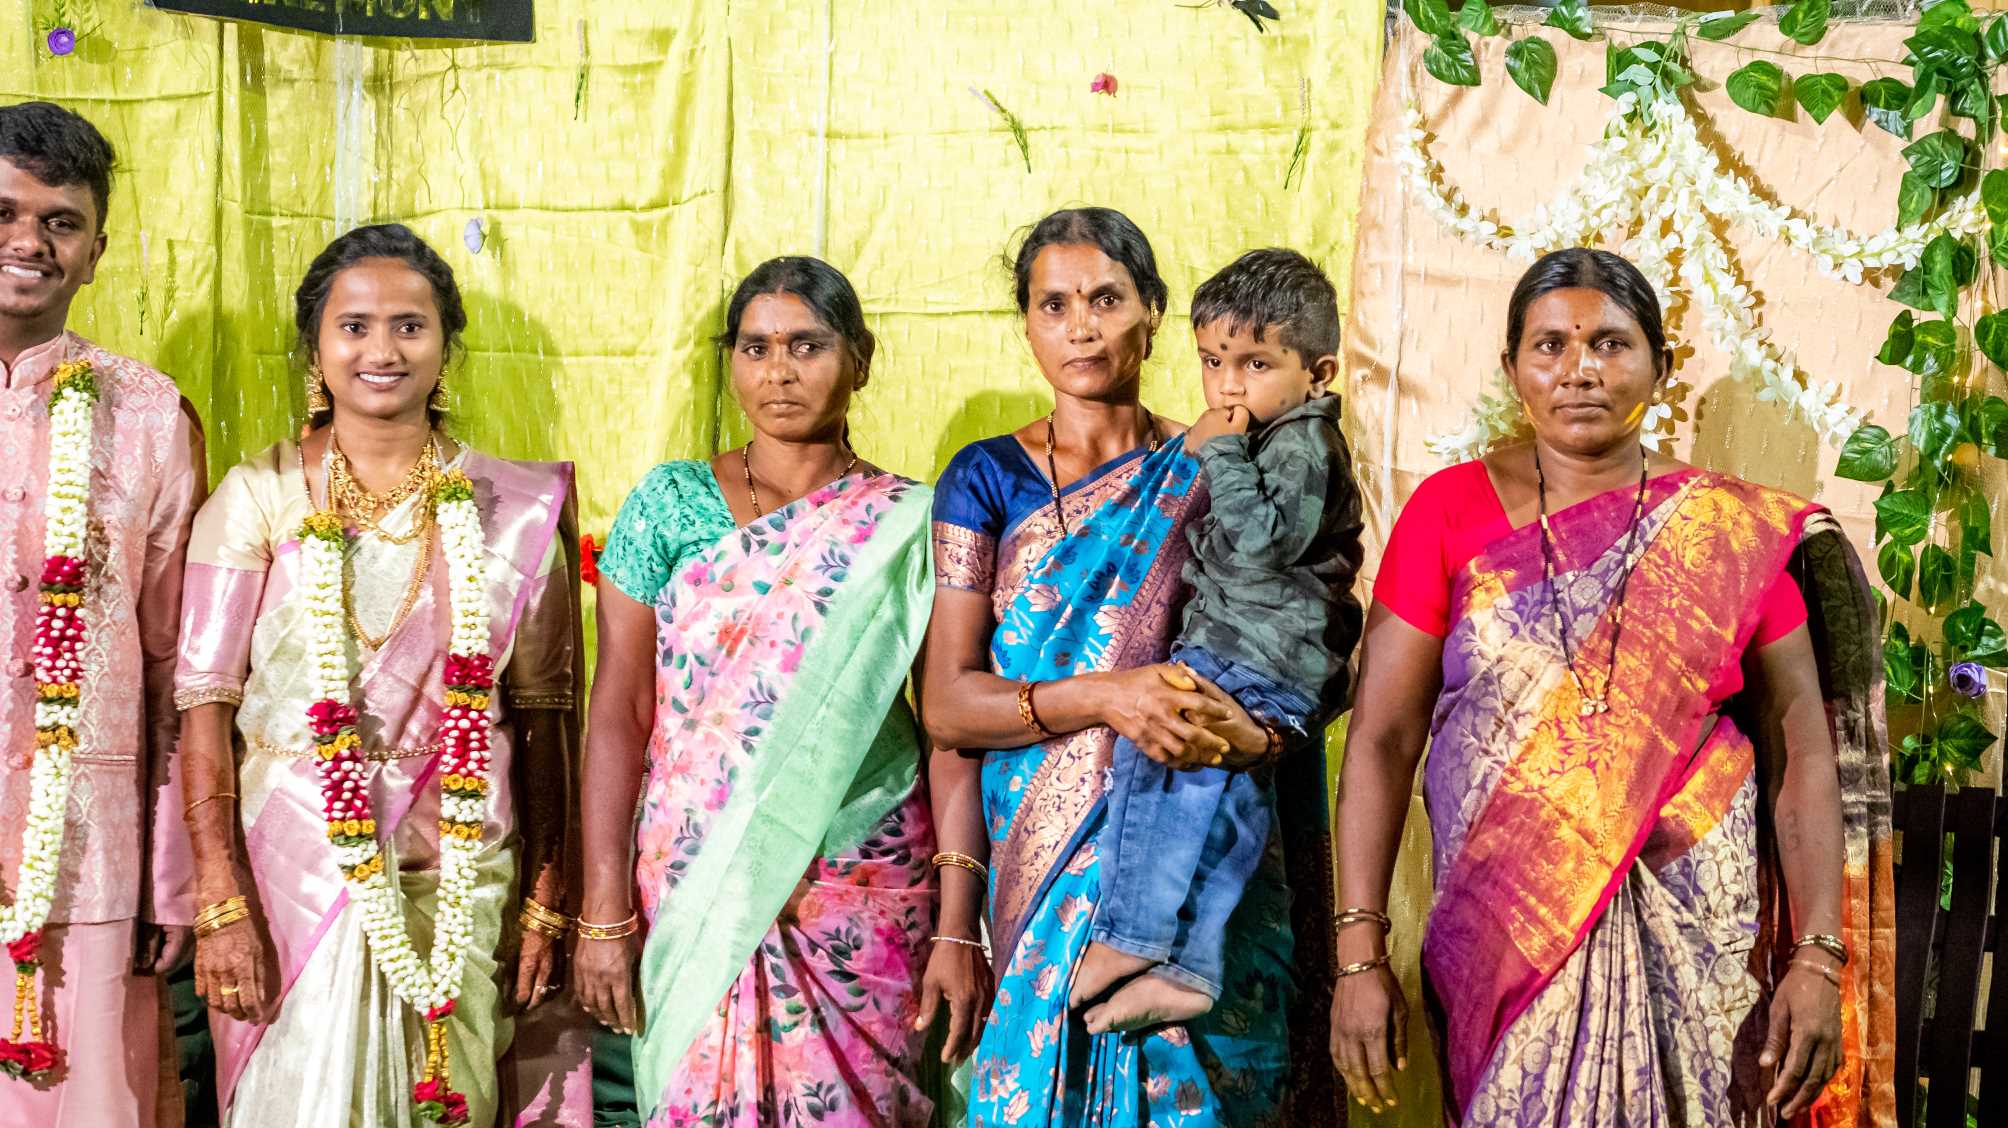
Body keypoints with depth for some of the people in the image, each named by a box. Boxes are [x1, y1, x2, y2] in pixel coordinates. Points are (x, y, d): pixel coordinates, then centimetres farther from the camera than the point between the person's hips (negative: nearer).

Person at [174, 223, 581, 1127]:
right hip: (292, 875, -1)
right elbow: (205, 706, -5)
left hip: (460, 883, 1)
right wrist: (219, 905, -11)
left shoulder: (513, 509, 2)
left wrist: (545, 903, 3)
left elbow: (543, 716, 4)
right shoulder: (256, 497, -2)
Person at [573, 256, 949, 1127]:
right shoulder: (672, 503, 1)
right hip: (694, 885, 0)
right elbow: (618, 717, -1)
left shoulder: (905, 523, 1)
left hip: (865, 894, 0)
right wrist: (603, 913, -7)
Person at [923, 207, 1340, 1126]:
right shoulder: (986, 480, 4)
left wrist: (1247, 730, -17)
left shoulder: (1214, 475, 6)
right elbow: (947, 705, -4)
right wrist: (1105, 696, -20)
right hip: (1037, 870, 0)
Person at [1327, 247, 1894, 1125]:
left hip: (1699, 939, 0)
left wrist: (1820, 961, -10)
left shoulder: (1735, 533, 0)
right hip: (1503, 940, 0)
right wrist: (1359, 957, -10)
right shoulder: (1451, 510, -1)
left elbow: (1802, 749, -1)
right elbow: (1383, 737, -4)